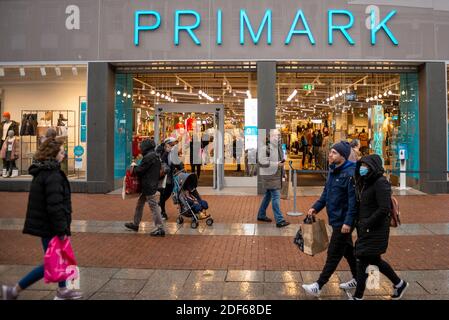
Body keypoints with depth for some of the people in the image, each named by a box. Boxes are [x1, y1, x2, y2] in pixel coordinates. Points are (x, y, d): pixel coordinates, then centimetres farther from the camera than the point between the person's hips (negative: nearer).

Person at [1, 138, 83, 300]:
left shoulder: (42, 172, 10)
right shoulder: (53, 175, -21)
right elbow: (55, 206, -26)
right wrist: (61, 229, -21)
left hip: (43, 224, 10)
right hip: (49, 227, -10)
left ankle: (62, 291, 32)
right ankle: (14, 291, 6)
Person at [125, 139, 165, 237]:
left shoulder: (149, 157, -17)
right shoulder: (155, 156, 14)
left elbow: (139, 170, -17)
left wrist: (133, 168, 5)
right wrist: (136, 168, 15)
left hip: (149, 186, -10)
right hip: (152, 185, 10)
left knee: (154, 206, -7)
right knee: (139, 204, 19)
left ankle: (160, 228, -5)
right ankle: (135, 224, 31)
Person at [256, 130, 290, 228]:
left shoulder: (278, 147, 12)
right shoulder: (266, 148, -16)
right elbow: (262, 163, -20)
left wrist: (282, 162, 10)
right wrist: (276, 164, -23)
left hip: (277, 175, 9)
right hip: (269, 175, -9)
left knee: (268, 195, 17)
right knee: (276, 196, -11)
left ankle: (261, 215, 31)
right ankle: (279, 220, -10)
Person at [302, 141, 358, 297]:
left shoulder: (350, 173, -19)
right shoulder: (333, 171, 9)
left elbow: (353, 200, -23)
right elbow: (326, 193, 15)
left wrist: (348, 221, -26)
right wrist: (315, 208, 3)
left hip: (343, 222, -9)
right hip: (336, 219, 9)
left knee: (333, 254, -2)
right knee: (347, 250, 21)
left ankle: (319, 286, 2)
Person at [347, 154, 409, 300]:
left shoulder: (381, 183, -17)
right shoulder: (367, 182, 10)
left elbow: (384, 209, -23)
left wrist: (366, 224, -19)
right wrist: (359, 222, 6)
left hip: (375, 230, -9)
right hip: (365, 228, 9)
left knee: (362, 260, -3)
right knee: (374, 259, 18)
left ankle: (358, 296, 9)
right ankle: (399, 284, 37)